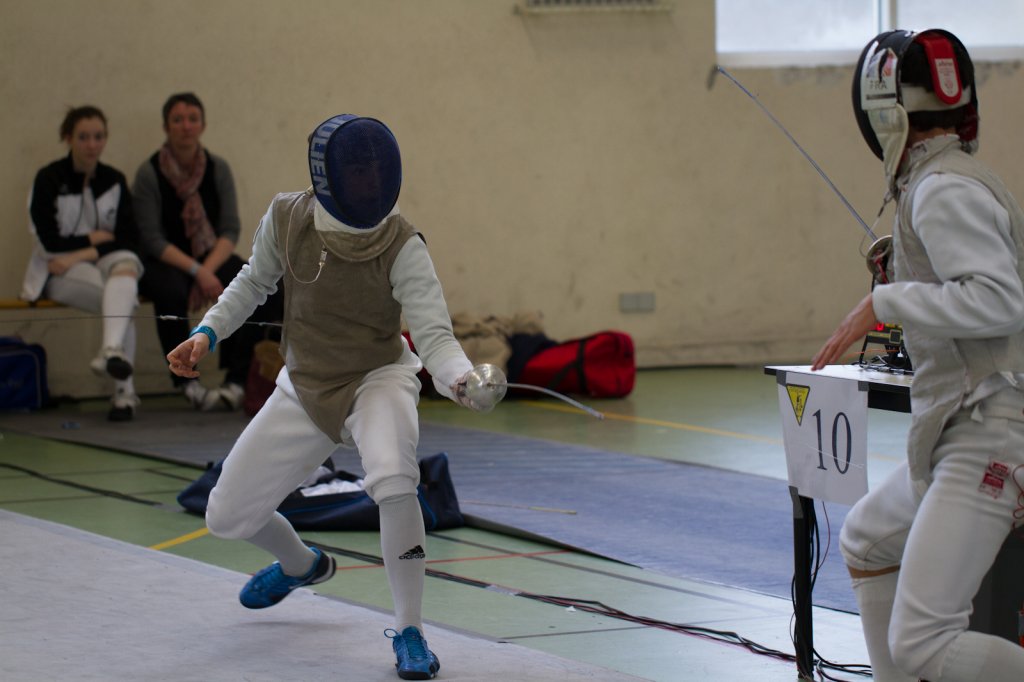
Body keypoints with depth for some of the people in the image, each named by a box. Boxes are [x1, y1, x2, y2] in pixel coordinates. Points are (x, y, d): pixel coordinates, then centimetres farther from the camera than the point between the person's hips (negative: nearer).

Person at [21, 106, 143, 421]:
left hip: (103, 261, 3)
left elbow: (129, 239, 1)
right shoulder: (49, 180, -4)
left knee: (125, 267, -36)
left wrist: (83, 253, -13)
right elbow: (49, 242, -9)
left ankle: (111, 350, -56)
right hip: (59, 269, -3)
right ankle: (124, 391, -40)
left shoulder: (114, 181, 9)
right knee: (120, 299, -32)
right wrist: (94, 238, 0)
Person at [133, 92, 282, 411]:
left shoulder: (218, 169, 2)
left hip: (211, 257, 4)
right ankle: (187, 383, -24)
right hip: (162, 263, -4)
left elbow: (230, 230, -1)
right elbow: (152, 240, -14)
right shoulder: (149, 174, -9)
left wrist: (209, 269, -20)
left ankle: (236, 381, -22)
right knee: (172, 291, -39)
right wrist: (197, 271, -25)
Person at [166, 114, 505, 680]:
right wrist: (207, 334, -3)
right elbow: (257, 279, 7)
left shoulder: (402, 246, -24)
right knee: (227, 517, 8)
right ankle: (301, 565, 44)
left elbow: (434, 336, -30)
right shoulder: (285, 219, -14)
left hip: (379, 380, -4)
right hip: (305, 389, 4)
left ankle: (408, 633, -19)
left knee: (393, 482, -36)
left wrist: (465, 381, -50)